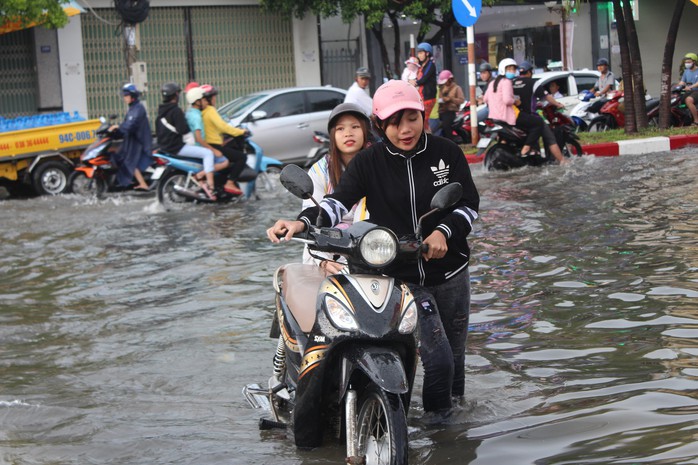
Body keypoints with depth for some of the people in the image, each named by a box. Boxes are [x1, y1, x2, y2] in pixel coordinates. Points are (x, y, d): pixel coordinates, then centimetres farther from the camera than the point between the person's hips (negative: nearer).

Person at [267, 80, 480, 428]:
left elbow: (469, 204, 1)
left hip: (450, 272, 3)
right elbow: (339, 202, -18)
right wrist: (303, 222, -38)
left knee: (454, 356, 16)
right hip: (400, 278, -3)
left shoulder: (447, 153, -1)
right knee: (437, 357, -14)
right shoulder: (369, 162, -6)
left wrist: (444, 231, -19)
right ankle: (436, 417, 10)